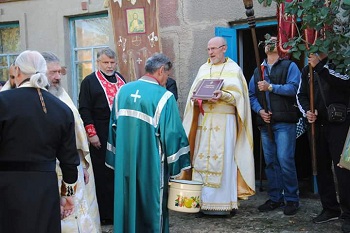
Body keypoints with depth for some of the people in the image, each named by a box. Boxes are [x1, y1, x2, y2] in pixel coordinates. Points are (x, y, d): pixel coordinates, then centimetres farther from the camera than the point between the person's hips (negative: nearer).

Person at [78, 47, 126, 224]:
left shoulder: (121, 79, 15)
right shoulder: (89, 82, -1)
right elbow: (84, 110, -6)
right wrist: (91, 133, -13)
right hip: (101, 137, -5)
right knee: (103, 174, -1)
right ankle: (104, 213, 8)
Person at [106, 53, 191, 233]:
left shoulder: (123, 91, 3)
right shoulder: (164, 96, -14)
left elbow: (113, 127, 8)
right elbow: (173, 134, -13)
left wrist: (116, 159, 16)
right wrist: (179, 167, -3)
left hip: (125, 162, 5)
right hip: (151, 165, -5)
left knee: (128, 205, 17)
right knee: (152, 206, 11)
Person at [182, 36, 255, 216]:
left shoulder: (233, 69, 4)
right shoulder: (203, 69, 16)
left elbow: (238, 96, -5)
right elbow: (194, 92, 14)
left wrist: (222, 95, -22)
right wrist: (197, 99, -8)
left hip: (225, 120, -4)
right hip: (204, 120, 4)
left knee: (223, 160, -6)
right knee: (202, 159, 1)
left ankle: (223, 203, 1)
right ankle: (204, 201, 8)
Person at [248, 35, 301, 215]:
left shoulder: (289, 66, 6)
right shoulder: (258, 71, 21)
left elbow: (293, 88, -10)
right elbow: (251, 95, 14)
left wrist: (270, 87, -9)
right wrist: (259, 110, -3)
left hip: (284, 122, -5)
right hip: (265, 122, 5)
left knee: (285, 160, -10)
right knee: (270, 161, 8)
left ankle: (291, 199, 2)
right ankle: (275, 198, 17)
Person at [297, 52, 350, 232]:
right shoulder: (307, 70, 14)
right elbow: (301, 94, 16)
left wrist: (320, 66, -21)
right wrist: (307, 111, -3)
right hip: (317, 124, 6)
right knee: (322, 168, 8)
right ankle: (330, 209, 21)